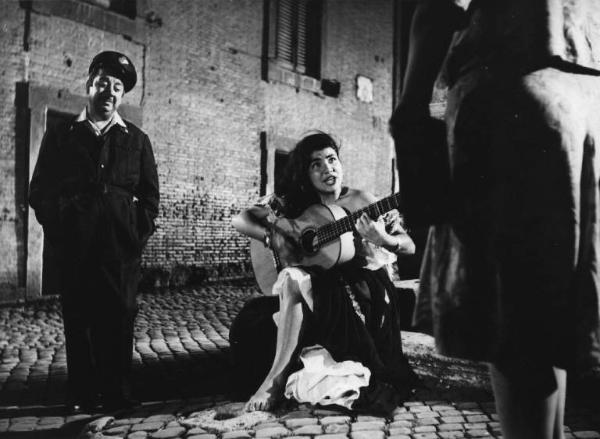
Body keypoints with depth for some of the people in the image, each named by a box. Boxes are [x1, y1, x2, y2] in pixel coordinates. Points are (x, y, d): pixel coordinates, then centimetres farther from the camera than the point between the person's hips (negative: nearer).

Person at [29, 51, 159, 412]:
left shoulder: (137, 140, 13)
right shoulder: (60, 137, 12)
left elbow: (150, 196, 12)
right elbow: (39, 191, 11)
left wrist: (140, 234, 0)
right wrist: (57, 230, 0)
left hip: (122, 248, 0)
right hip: (74, 247, 0)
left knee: (118, 321, 1)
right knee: (78, 321, 4)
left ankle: (118, 395, 11)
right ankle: (82, 395, 14)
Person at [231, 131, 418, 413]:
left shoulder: (361, 202, -1)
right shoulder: (293, 203, 5)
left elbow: (409, 246, -3)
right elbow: (240, 221, 3)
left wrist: (381, 239, -25)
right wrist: (273, 236, -15)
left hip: (362, 289, -3)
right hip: (316, 288, 4)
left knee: (293, 279, -32)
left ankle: (277, 379, -24)